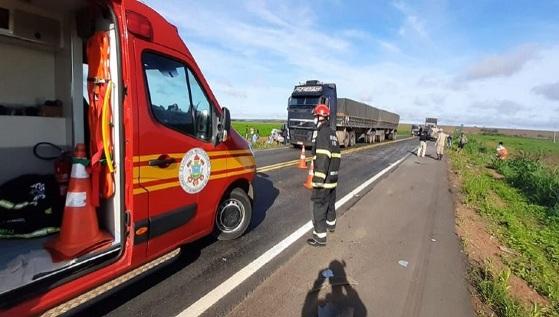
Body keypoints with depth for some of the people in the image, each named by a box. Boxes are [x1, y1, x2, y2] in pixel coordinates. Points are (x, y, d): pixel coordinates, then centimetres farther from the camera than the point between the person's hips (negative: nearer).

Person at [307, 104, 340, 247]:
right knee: (330, 202, 25)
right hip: (333, 176, 10)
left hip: (324, 177, -9)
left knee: (319, 206, -2)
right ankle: (331, 224, 43)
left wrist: (318, 180, -25)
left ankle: (320, 237, 5)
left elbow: (322, 158, -25)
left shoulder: (322, 133, -18)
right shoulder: (332, 132, 12)